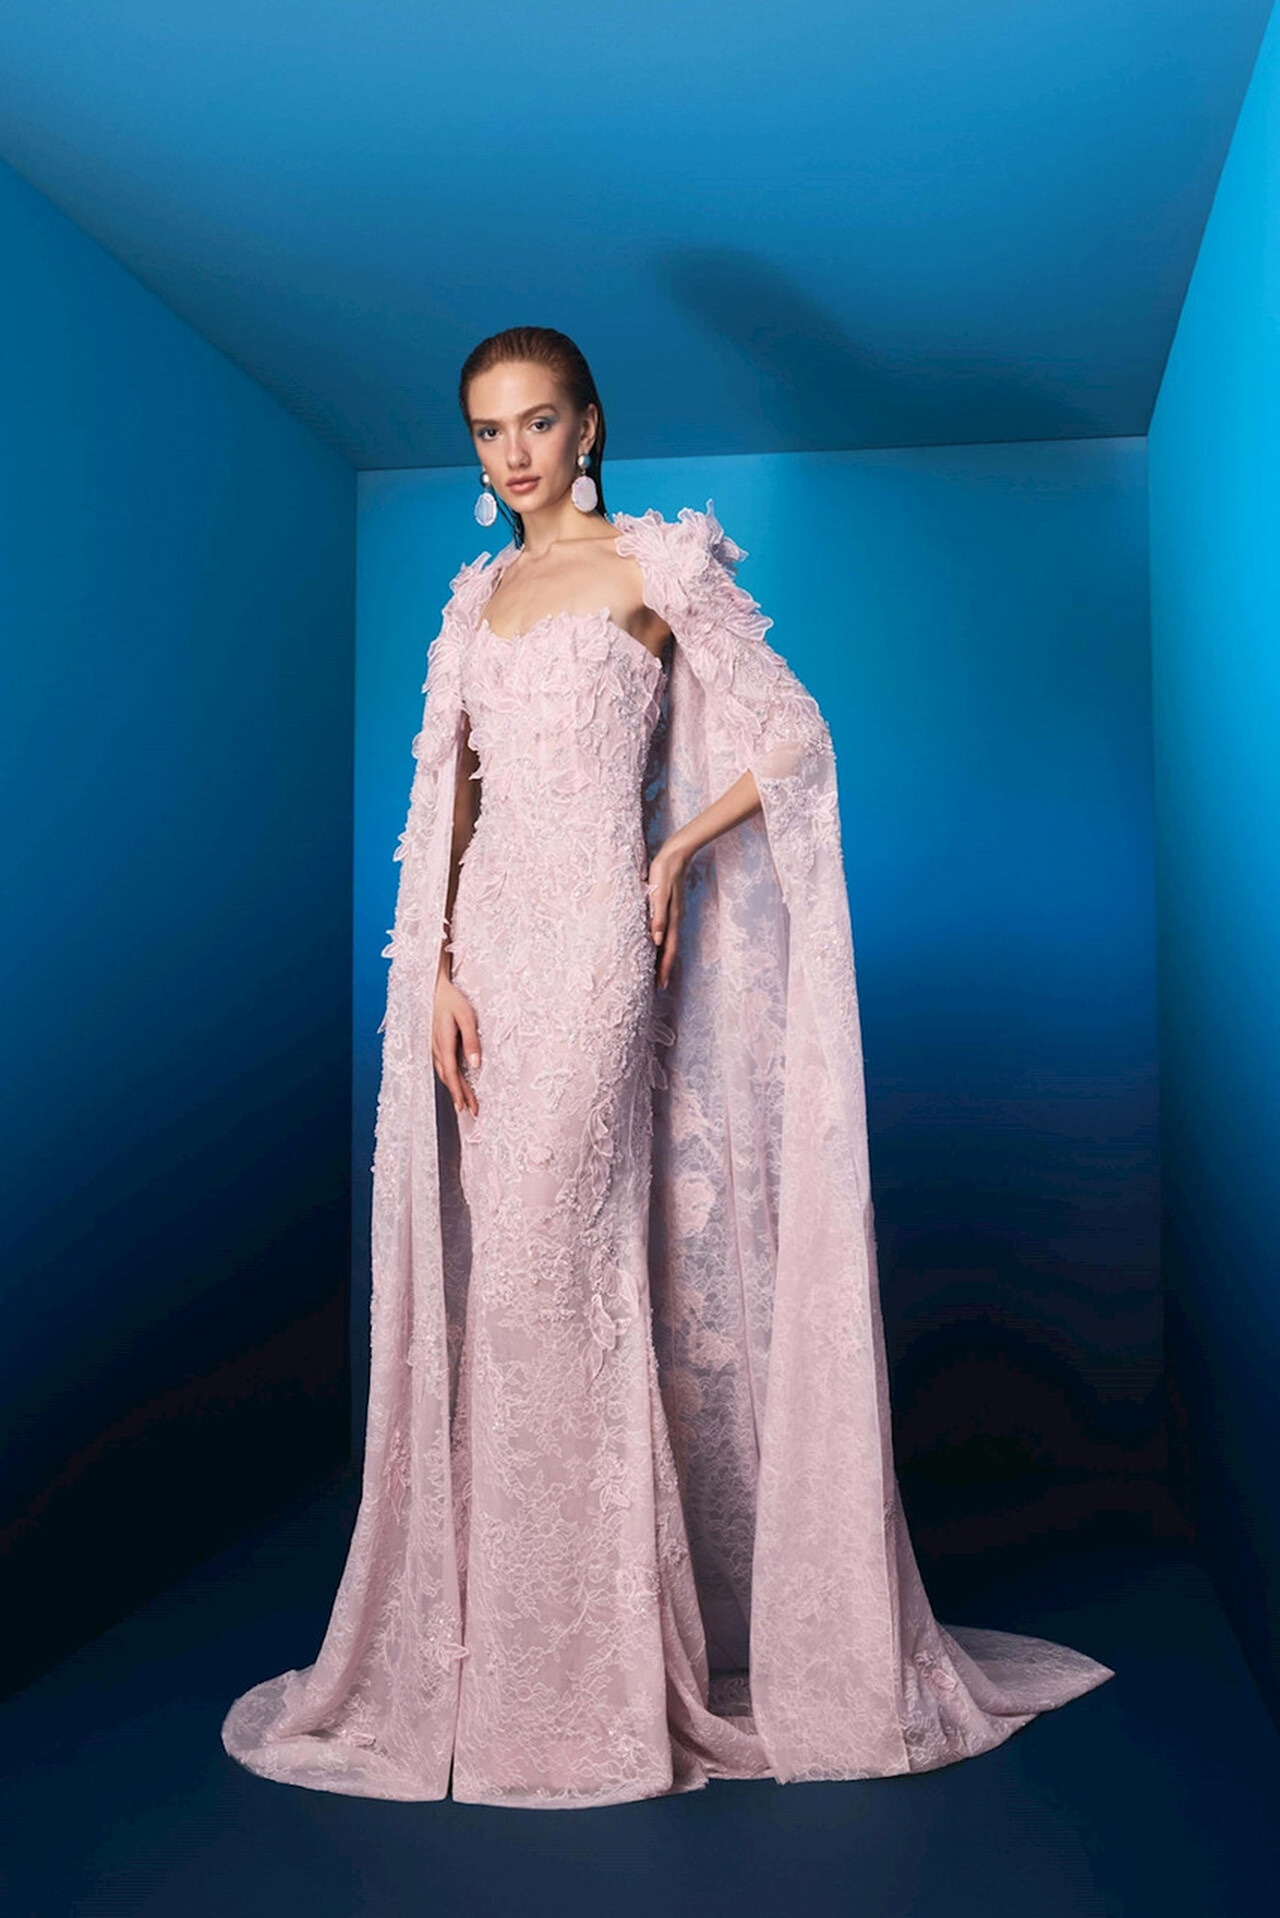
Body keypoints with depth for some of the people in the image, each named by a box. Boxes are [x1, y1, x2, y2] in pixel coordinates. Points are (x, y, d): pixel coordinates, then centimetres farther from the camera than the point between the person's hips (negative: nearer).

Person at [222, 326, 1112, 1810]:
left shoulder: (655, 564, 1)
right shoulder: (478, 595, 17)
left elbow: (794, 737, -1)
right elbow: (446, 799, 12)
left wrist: (673, 855, -5)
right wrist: (439, 969, 1)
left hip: (595, 942, -6)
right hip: (489, 947, 6)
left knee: (549, 1278, -7)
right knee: (485, 1291, 8)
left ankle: (578, 1680, 10)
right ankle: (490, 1641, 24)